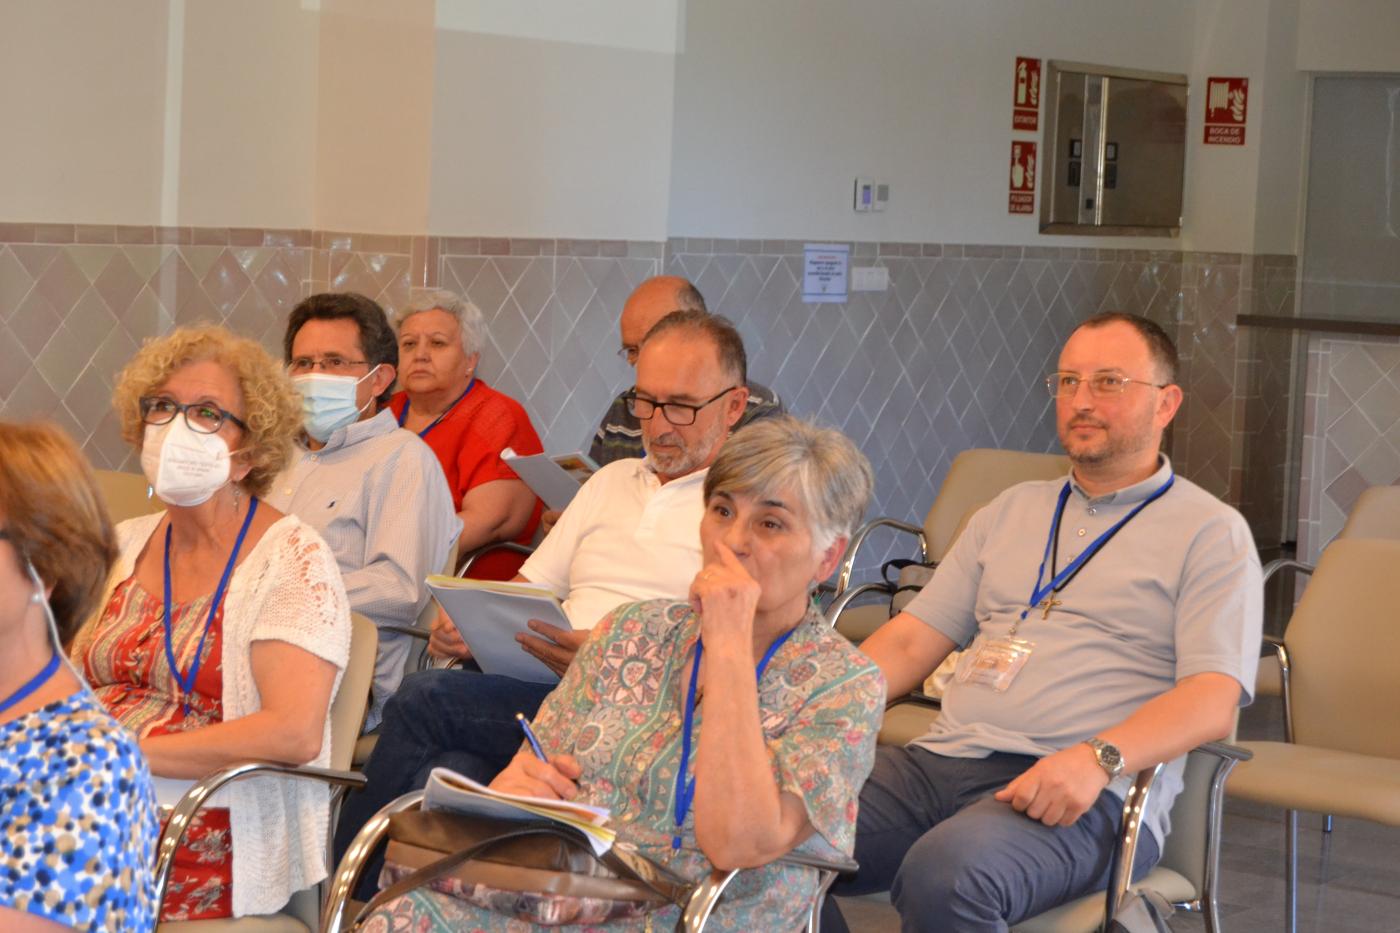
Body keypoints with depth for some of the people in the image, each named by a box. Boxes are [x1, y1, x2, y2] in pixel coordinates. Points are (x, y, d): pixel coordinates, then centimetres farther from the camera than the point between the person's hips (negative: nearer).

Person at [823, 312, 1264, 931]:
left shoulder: (1210, 532, 6)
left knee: (944, 874, -37)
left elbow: (1213, 700, -7)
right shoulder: (1013, 511, 25)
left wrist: (1097, 758, -24)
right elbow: (910, 642, 21)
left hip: (1088, 796, -5)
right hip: (943, 759, 5)